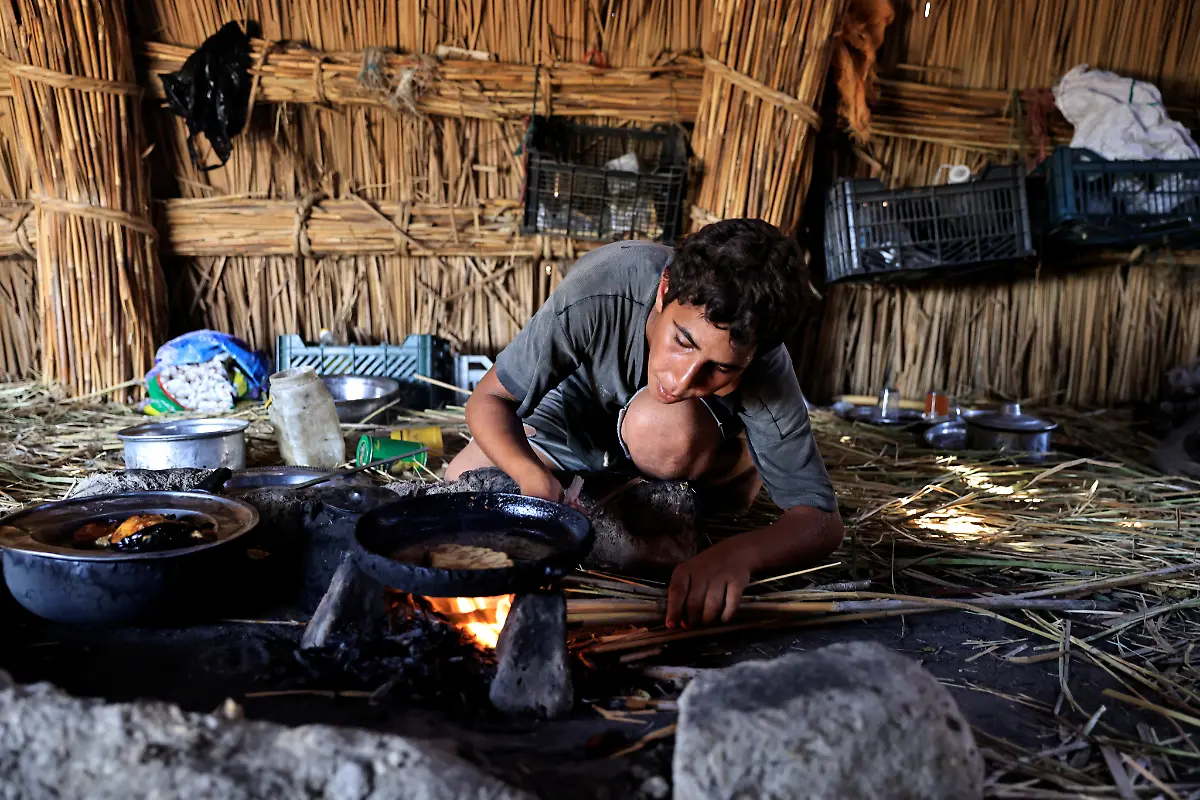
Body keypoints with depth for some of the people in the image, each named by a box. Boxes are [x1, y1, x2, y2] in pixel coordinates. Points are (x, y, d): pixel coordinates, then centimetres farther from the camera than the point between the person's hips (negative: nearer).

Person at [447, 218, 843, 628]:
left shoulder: (766, 375, -37)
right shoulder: (599, 294, -39)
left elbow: (822, 520, -34)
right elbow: (489, 398, -29)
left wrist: (737, 552, -56)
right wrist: (534, 477, -50)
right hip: (582, 408, 2)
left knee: (670, 424, -38)